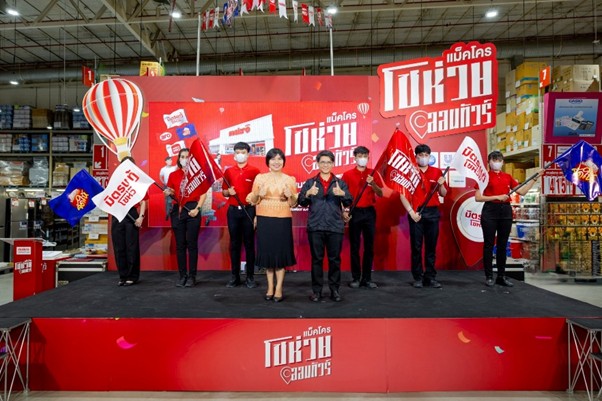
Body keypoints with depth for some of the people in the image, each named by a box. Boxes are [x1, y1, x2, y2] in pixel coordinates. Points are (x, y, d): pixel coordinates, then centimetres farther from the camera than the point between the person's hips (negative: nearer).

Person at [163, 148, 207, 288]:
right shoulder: (173, 175, 11)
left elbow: (203, 193, -1)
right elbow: (172, 193, 15)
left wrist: (197, 208, -12)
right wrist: (169, 193, -8)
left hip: (192, 209, -3)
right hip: (177, 210, 3)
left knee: (192, 244, 0)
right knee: (180, 244, 5)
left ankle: (192, 276, 7)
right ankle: (182, 275, 13)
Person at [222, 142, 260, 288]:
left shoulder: (254, 171, -1)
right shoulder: (229, 171, 8)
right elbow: (224, 192, 14)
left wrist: (257, 213, -10)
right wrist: (228, 192, -10)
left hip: (249, 210, -3)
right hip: (233, 210, 3)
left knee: (249, 244, 3)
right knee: (234, 244, 7)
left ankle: (250, 277, 11)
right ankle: (235, 276, 16)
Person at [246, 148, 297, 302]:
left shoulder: (290, 179, 3)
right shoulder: (260, 178, 4)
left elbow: (293, 204, 4)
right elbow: (252, 201, 5)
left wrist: (291, 195, -17)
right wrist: (258, 194, -15)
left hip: (283, 220, -1)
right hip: (264, 219, 1)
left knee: (281, 251, 1)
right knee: (267, 250, 5)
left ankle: (279, 288, 11)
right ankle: (270, 287, 19)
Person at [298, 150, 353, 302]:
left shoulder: (340, 183, 11)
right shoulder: (310, 182, 11)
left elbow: (348, 202, -2)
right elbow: (301, 202, 2)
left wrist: (343, 194, -22)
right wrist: (308, 194, -18)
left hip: (335, 226, 0)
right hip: (315, 226, 0)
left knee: (335, 259, 5)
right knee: (317, 259, 4)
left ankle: (334, 289, 16)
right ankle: (317, 290, 13)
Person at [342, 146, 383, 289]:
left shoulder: (373, 174, 8)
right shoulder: (347, 174, 2)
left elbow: (380, 194, 5)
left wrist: (372, 183, -12)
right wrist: (344, 211, -9)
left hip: (369, 212, 2)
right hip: (354, 212, -2)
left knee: (369, 246, 5)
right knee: (354, 246, 2)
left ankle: (367, 278, 13)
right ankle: (356, 278, 11)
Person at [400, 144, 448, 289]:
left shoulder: (437, 172, 8)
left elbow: (443, 194, 10)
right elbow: (403, 194, -3)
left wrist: (441, 185, -11)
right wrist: (411, 212, -12)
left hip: (433, 212, 2)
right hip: (416, 213, -2)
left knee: (431, 247, 6)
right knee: (416, 247, 2)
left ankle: (430, 277, 15)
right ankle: (418, 277, 11)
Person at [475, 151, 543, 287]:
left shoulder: (508, 177, 13)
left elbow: (522, 191, 11)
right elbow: (478, 198, -7)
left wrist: (535, 178, 9)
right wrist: (497, 197, -14)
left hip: (506, 211, 5)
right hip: (490, 211, -5)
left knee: (502, 244, 9)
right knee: (489, 244, 0)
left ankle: (501, 276, 17)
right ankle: (489, 276, 7)